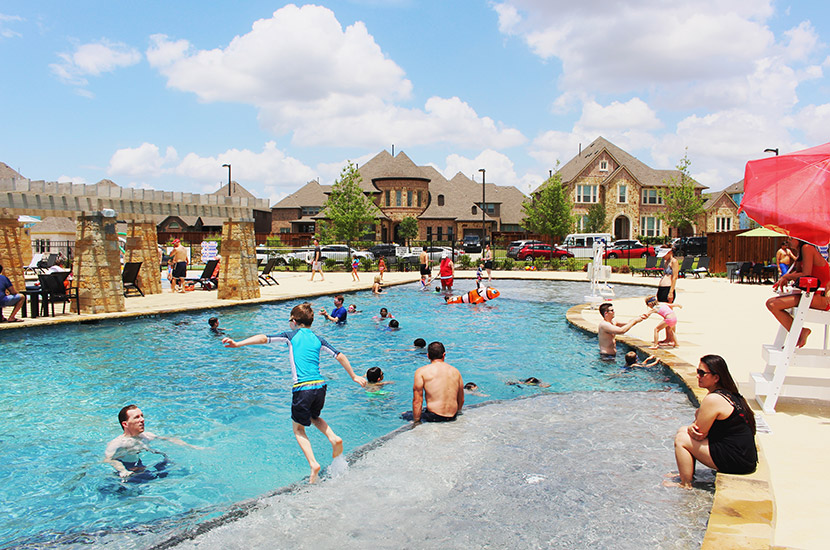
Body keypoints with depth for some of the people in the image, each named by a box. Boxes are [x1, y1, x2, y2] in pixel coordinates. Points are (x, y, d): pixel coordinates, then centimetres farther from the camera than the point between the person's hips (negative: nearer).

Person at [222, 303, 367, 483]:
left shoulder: (292, 335, 6)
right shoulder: (318, 339, 15)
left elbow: (264, 338, -3)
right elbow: (340, 356, 15)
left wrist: (238, 344, -4)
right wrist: (354, 377, 24)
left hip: (302, 388, -4)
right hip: (320, 386, 4)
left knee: (298, 428, 13)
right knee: (314, 417, 32)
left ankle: (313, 464, -3)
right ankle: (334, 438, 7)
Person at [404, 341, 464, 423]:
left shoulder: (421, 371, -5)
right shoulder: (455, 371, 7)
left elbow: (417, 401, -8)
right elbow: (461, 400, 14)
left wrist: (416, 421, 0)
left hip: (433, 418, -5)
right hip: (453, 417, 5)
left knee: (405, 414, 17)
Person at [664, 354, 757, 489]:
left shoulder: (713, 399, -23)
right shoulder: (729, 393, 9)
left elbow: (699, 435, -17)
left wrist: (692, 428, 3)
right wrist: (692, 427, -3)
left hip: (736, 461, -10)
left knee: (681, 440, -7)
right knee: (683, 431, 13)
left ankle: (686, 484, 7)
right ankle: (687, 474, 26)